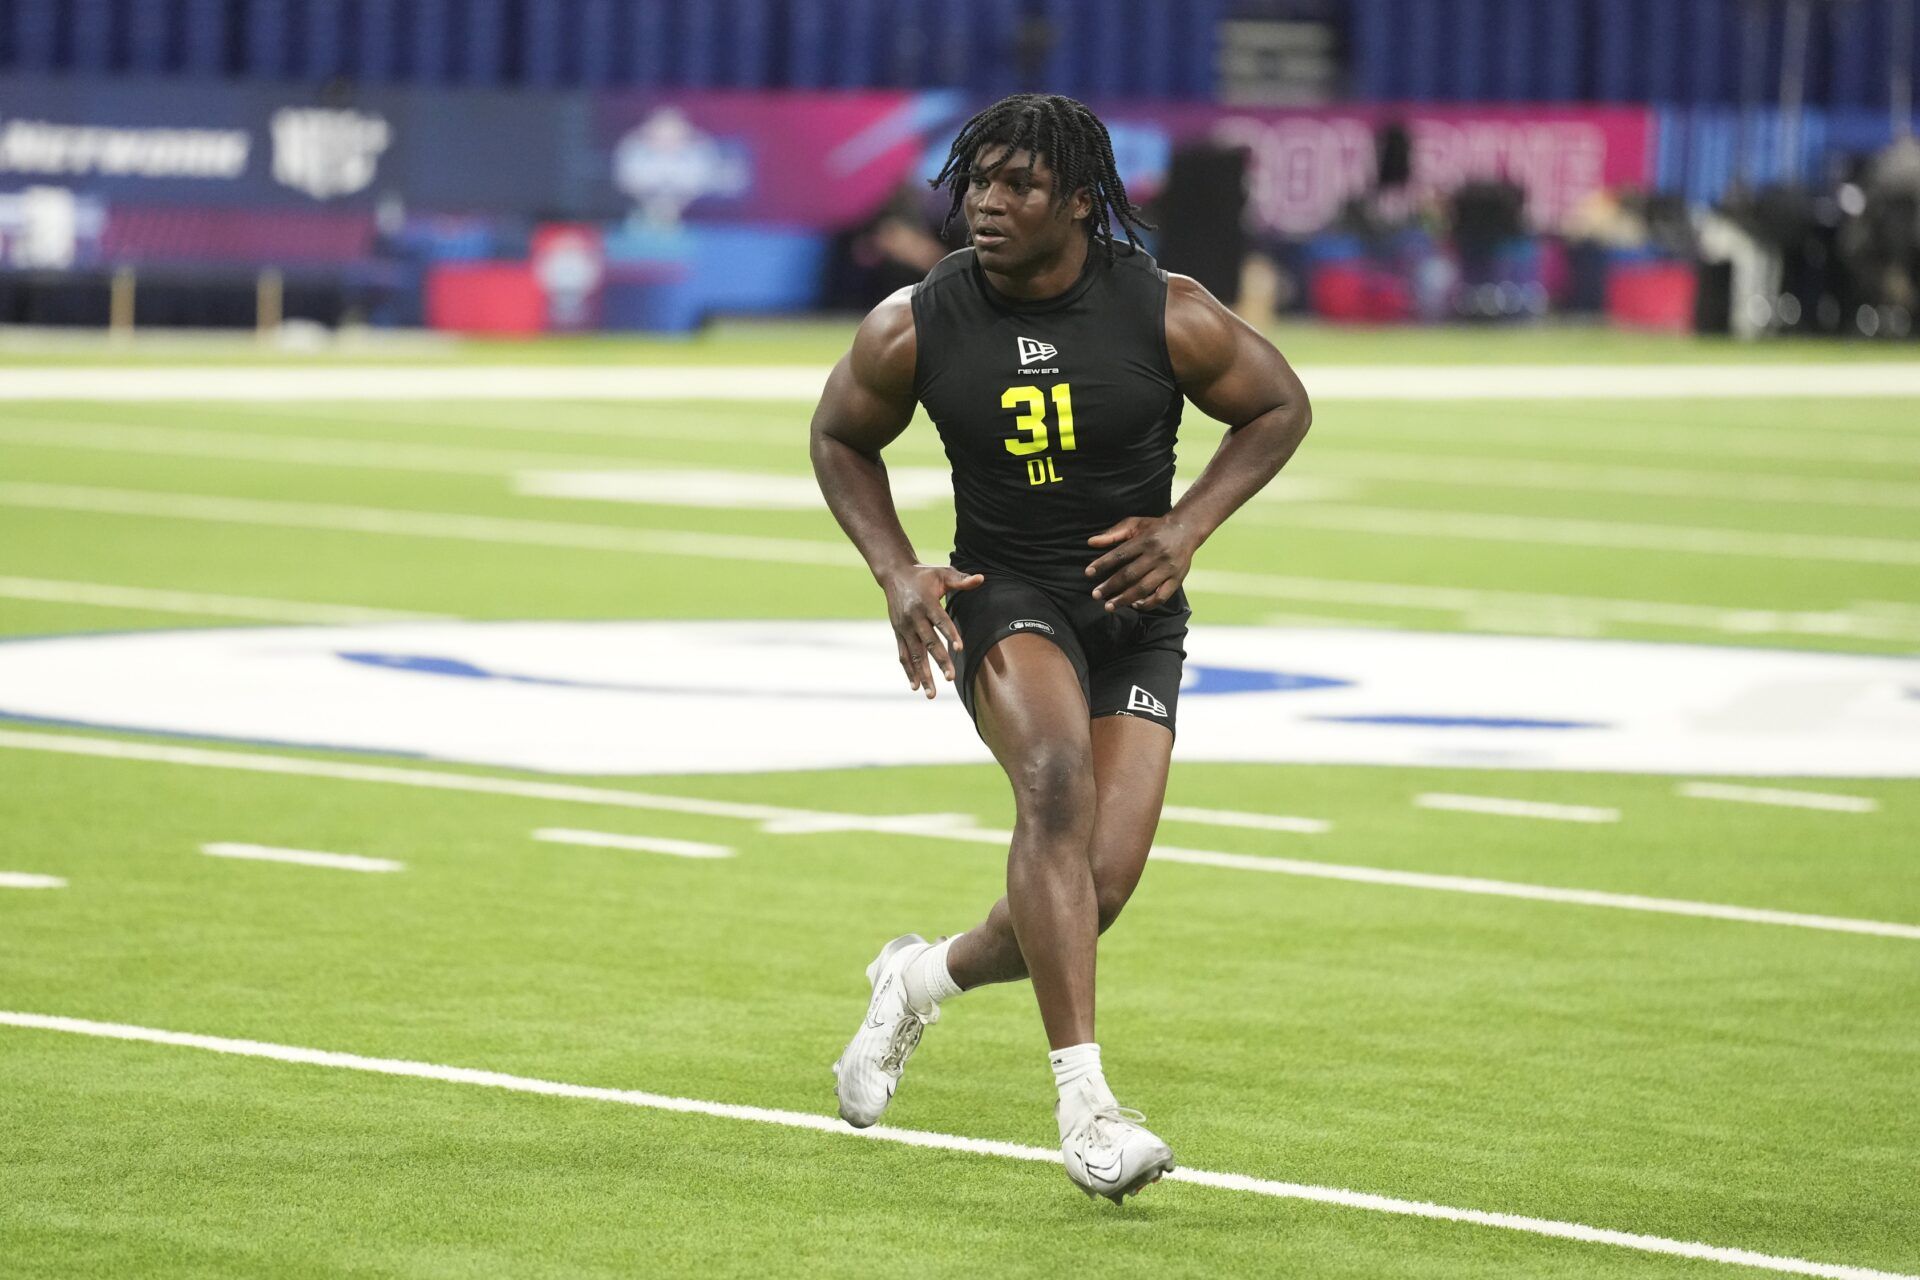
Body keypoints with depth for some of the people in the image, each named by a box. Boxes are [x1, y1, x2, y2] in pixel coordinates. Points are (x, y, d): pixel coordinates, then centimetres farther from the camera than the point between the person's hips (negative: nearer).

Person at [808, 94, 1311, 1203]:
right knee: (1057, 780, -32)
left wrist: (1187, 528, -9)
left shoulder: (1169, 316, -12)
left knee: (1101, 884, -7)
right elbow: (842, 437, 9)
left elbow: (1280, 407, 3)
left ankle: (926, 977, 27)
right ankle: (1084, 1102, -35)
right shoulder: (915, 329, -9)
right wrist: (897, 570, -5)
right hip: (1002, 599, -2)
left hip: (1137, 612, 2)